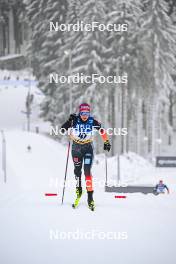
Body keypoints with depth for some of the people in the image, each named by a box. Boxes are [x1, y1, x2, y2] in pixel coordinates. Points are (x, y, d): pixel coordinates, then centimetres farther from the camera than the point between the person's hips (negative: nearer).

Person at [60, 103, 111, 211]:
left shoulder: (93, 122, -15)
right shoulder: (74, 120, -15)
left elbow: (102, 131, 1)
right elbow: (62, 129, -19)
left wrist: (107, 142, 6)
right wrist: (69, 122, -35)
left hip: (88, 148, -2)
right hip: (76, 148, 2)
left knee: (87, 171, -13)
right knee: (77, 170, 13)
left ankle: (90, 197, -13)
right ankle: (78, 191, 34)